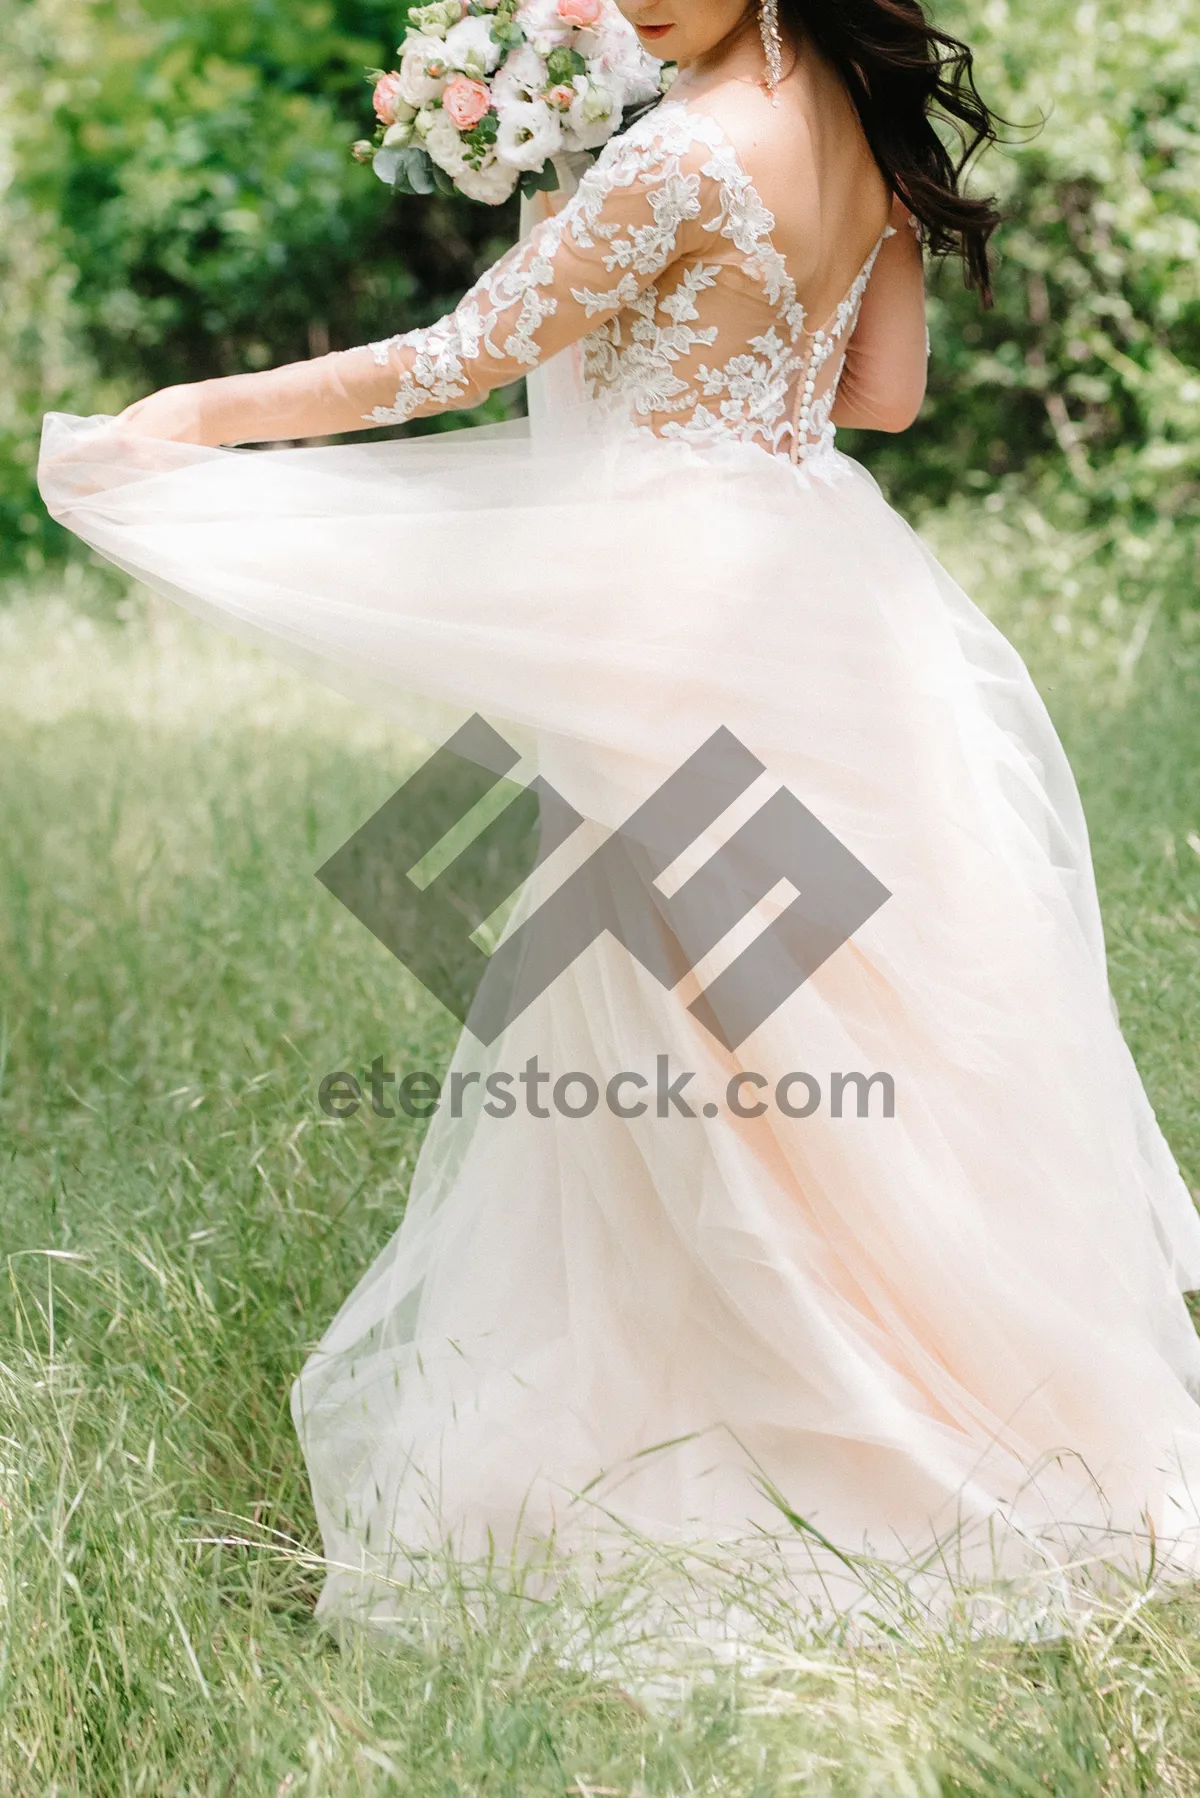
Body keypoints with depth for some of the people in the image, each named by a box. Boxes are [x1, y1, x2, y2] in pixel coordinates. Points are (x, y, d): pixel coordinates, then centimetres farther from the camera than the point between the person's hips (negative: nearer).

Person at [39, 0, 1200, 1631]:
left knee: (660, 1041, 2)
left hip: (682, 610, -8)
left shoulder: (687, 153, -19)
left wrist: (195, 413, -8)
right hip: (814, 578, 8)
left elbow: (457, 363, -16)